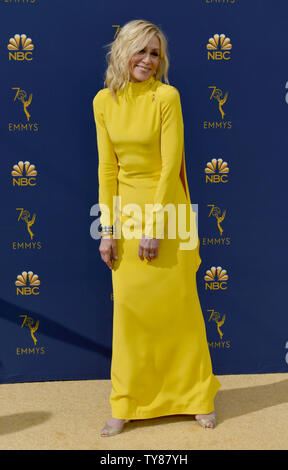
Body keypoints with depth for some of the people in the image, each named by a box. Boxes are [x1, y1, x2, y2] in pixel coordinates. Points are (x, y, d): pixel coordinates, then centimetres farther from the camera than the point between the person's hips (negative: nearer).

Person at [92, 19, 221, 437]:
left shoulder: (167, 96, -8)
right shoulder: (104, 101, 4)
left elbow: (170, 163, -11)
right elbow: (107, 167, 3)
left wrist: (154, 226, -14)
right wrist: (107, 229, -2)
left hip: (167, 208, -3)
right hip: (126, 209, 3)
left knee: (179, 304, 5)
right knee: (129, 308, 6)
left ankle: (198, 396, 24)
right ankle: (126, 405, 20)